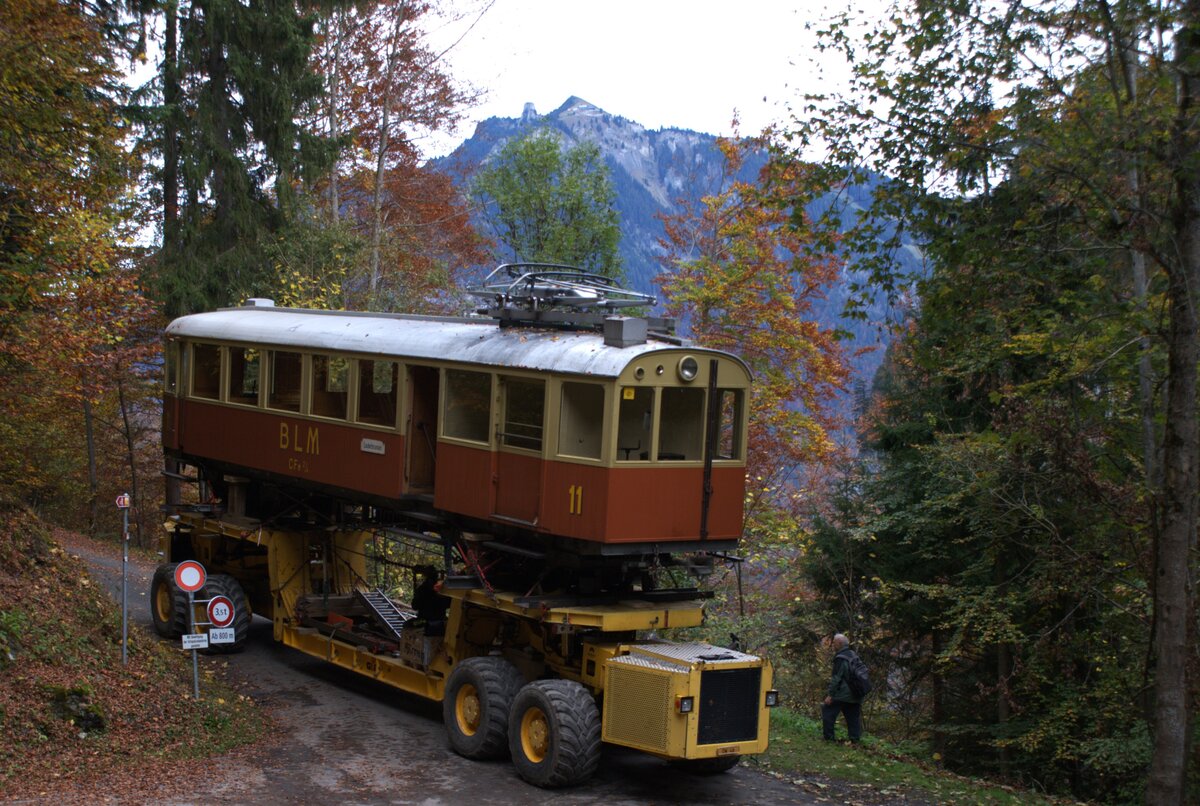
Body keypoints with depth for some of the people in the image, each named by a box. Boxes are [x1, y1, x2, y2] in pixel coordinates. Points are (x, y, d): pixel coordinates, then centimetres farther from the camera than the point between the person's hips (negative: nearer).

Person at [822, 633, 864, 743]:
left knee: (828, 712, 0)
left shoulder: (840, 658, -16)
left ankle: (828, 737, 1)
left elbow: (836, 678, -19)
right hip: (855, 695, 8)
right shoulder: (854, 656, 11)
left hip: (841, 694, -8)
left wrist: (830, 695, -16)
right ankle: (855, 739, 12)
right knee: (853, 717, 12)